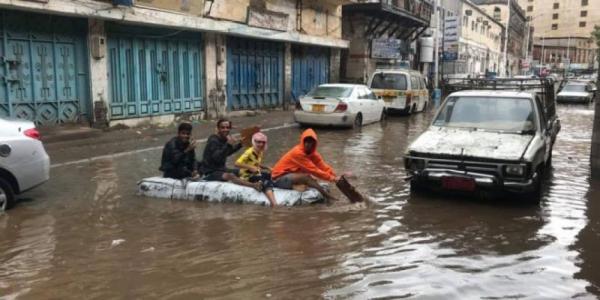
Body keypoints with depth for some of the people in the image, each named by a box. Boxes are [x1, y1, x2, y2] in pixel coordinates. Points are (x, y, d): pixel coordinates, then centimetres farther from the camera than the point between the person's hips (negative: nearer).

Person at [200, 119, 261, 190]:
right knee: (230, 176, -35)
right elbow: (217, 158, -32)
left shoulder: (224, 139, 7)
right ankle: (253, 185, -54)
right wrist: (228, 144, -39)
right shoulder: (213, 140, -18)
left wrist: (240, 144, 17)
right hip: (210, 172, -11)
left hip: (221, 169, 11)